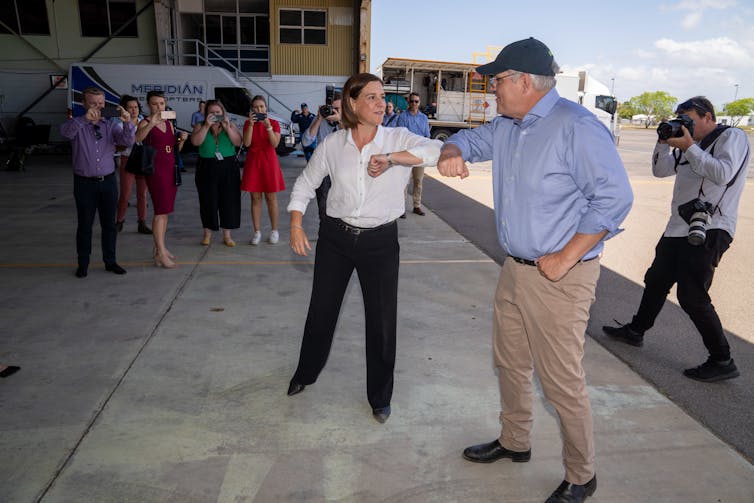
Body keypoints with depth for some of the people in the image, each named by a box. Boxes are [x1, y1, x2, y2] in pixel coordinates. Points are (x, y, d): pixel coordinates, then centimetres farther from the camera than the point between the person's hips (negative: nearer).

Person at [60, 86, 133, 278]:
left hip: (108, 181, 2)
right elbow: (65, 131, -23)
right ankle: (83, 264, 18)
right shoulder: (78, 125, -1)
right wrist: (85, 118, -39)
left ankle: (110, 262, 20)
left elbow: (127, 140, -11)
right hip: (85, 183, -2)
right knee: (84, 225, 6)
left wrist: (127, 123, -31)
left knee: (109, 224, 9)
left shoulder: (111, 125, 5)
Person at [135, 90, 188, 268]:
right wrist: (151, 123, -42)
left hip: (171, 168, 7)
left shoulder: (169, 123, 13)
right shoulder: (145, 123, -6)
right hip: (155, 169, -7)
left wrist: (182, 139, -2)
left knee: (165, 211, 10)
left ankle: (159, 247, 19)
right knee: (161, 211, -10)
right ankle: (161, 254, -7)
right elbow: (137, 138, -28)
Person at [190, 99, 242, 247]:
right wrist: (207, 126, -17)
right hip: (207, 168, 0)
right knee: (208, 201, 3)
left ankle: (227, 234, 10)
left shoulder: (231, 125, 8)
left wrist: (227, 128, -16)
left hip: (228, 168, 1)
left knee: (228, 200, 0)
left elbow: (238, 142, -6)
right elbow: (195, 142, -12)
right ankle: (208, 233, 17)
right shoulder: (200, 126, 6)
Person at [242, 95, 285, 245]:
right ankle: (257, 232, 10)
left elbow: (275, 143, -12)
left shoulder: (274, 123, 1)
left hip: (269, 161, -1)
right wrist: (251, 124, -17)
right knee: (255, 198, 3)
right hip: (253, 161, 1)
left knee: (271, 197, 3)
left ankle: (274, 231, 13)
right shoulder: (248, 123, 5)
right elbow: (246, 143, -10)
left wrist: (268, 126, -21)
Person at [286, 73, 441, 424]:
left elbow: (438, 150, -24)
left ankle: (380, 397, 27)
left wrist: (391, 158, -32)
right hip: (336, 237, 2)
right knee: (321, 310, 15)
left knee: (382, 320, 5)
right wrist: (296, 225, -1)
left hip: (381, 241, -1)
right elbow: (305, 184, 9)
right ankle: (306, 373, 44)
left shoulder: (399, 139, -7)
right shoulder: (332, 144, -2)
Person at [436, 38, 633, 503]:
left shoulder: (576, 126, -18)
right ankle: (514, 442, 43)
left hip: (560, 276, -8)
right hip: (515, 268, 9)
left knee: (562, 381, 2)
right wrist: (451, 153, -3)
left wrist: (564, 259, -20)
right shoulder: (506, 127, 8)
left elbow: (615, 197, -20)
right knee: (510, 363, 21)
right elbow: (470, 140, 23)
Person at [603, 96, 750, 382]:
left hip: (709, 230, -9)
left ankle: (722, 362, 2)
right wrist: (665, 141, 3)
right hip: (679, 228, 9)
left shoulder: (732, 137, -5)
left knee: (692, 296, -10)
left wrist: (689, 147, -18)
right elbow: (660, 170, 17)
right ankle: (635, 331, 35)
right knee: (656, 280, 17)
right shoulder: (693, 144, 18)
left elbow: (724, 174, -22)